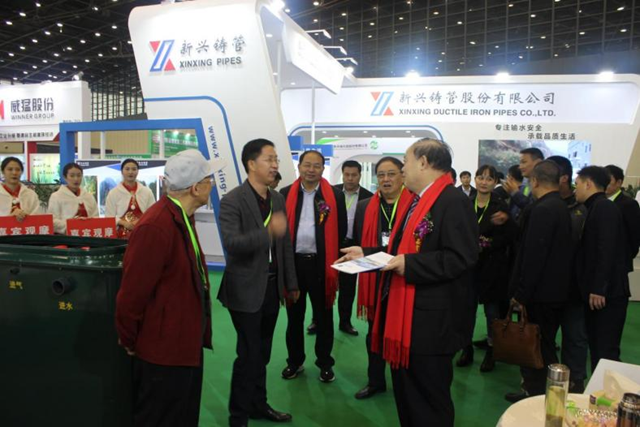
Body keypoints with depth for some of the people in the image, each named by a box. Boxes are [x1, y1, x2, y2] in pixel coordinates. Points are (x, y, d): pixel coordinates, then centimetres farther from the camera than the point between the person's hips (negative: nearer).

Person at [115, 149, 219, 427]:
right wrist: (129, 341, -9)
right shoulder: (155, 226, -27)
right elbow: (133, 291, -24)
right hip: (164, 349, -9)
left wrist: (197, 335, 17)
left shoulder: (183, 218, 5)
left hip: (185, 344, 9)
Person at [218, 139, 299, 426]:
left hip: (272, 286, 6)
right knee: (248, 355, 1)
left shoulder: (278, 199, 8)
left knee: (262, 353, 18)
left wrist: (291, 283, 14)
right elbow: (231, 243, -26)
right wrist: (268, 231, -36)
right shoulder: (232, 201, -13)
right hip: (246, 289, -6)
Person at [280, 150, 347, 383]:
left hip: (321, 263, -1)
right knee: (294, 316, 14)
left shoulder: (335, 196, -1)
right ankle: (295, 361, 30)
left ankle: (325, 363, 25)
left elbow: (341, 231, 1)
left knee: (323, 316, 10)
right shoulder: (285, 194, 3)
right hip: (292, 262, 2)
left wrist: (332, 259, -1)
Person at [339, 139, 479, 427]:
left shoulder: (454, 201, -17)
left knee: (429, 401, 6)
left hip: (430, 320, -10)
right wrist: (365, 253, 12)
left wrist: (409, 264, -26)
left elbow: (461, 257, -26)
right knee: (405, 395, 21)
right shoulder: (418, 201, 15)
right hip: (404, 314, 10)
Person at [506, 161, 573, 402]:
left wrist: (521, 294, -17)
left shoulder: (542, 210, -20)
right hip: (556, 289, 9)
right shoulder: (561, 207, 10)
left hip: (542, 292, -9)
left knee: (542, 347, 2)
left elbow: (533, 255, -23)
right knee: (545, 344, 17)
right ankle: (534, 390, 29)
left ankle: (544, 396, 13)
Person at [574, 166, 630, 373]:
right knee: (596, 349, 14)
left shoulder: (604, 207, -12)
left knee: (606, 352, -4)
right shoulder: (596, 208, 16)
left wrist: (599, 289, -22)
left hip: (607, 293, -9)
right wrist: (592, 289, 16)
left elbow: (607, 251, -21)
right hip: (597, 292, 9)